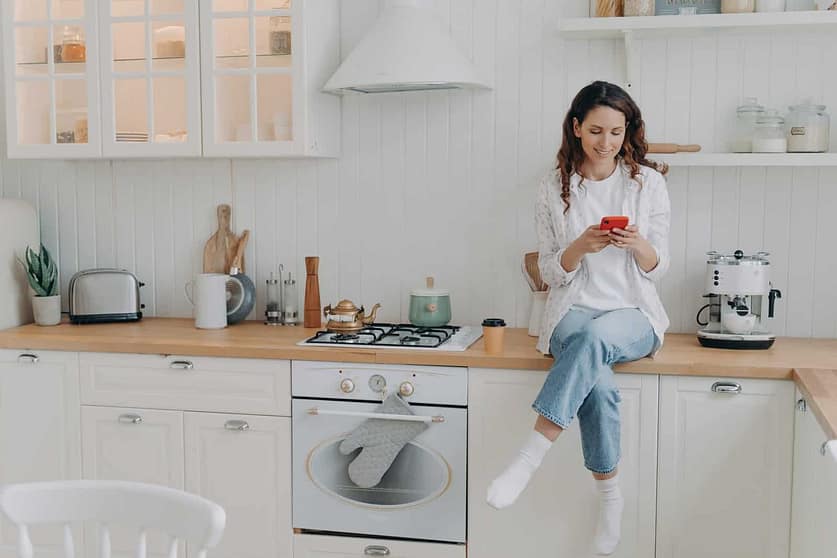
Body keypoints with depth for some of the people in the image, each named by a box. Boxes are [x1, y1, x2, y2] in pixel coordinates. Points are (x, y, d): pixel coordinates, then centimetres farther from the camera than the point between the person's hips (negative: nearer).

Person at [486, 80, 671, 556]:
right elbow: (551, 272, 5)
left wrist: (637, 244, -18)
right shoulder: (555, 189, 4)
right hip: (574, 312, 0)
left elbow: (658, 268, 5)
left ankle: (528, 459, -37)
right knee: (599, 382, -34)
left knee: (594, 336, -38)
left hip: (633, 315, 0)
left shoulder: (648, 182, 4)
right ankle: (610, 496, -17)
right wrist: (580, 247, -17)